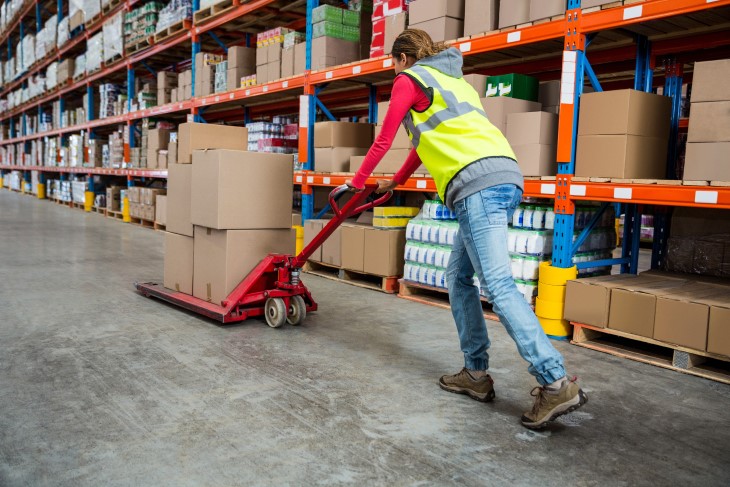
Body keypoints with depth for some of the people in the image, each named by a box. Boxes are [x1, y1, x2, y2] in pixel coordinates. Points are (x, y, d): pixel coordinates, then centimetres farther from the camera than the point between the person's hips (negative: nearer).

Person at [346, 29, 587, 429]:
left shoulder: (410, 79, 8)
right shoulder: (449, 79, 34)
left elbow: (383, 141, 12)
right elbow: (426, 143, 42)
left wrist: (355, 183, 26)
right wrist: (394, 183, 52)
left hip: (478, 183, -9)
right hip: (505, 175, 9)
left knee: (498, 285, -13)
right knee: (458, 277, 13)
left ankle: (556, 383, -15)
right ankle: (476, 374, 15)